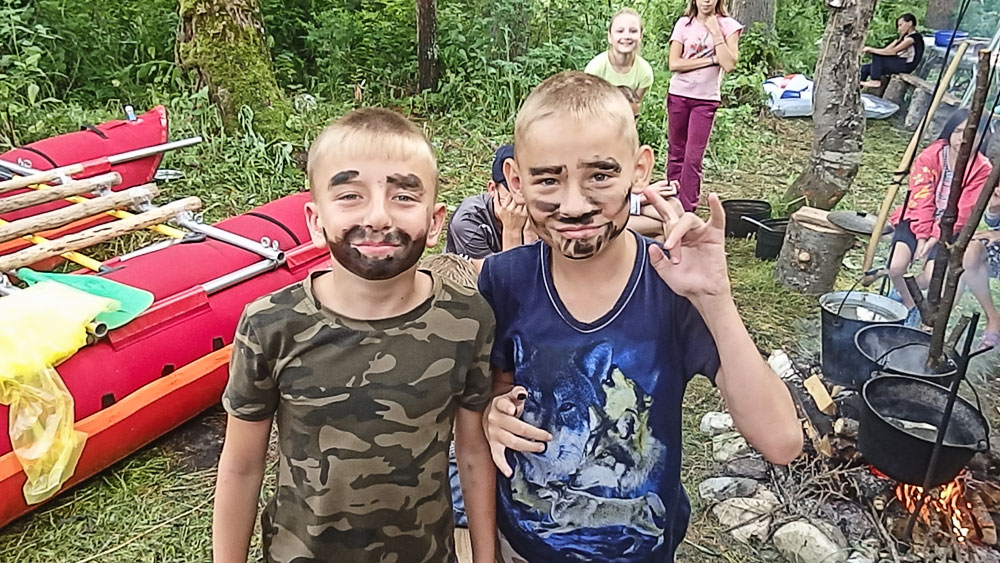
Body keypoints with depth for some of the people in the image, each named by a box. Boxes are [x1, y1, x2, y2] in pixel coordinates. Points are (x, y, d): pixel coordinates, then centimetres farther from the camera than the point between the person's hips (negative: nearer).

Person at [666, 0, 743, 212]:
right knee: (676, 152, 8)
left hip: (706, 99, -1)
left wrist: (715, 32, -12)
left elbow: (729, 64, -13)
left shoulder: (728, 26, -1)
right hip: (678, 95, 2)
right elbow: (674, 63, -9)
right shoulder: (684, 24, 1)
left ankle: (687, 210, 1)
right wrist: (712, 60, -12)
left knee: (694, 157, -5)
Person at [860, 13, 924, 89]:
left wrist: (872, 49, -19)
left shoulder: (914, 37, -14)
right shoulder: (904, 36, 17)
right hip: (898, 63, 9)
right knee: (865, 68, 0)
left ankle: (875, 81, -19)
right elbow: (887, 49, 9)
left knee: (877, 56, -21)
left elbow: (893, 51, -22)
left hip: (906, 65, -9)